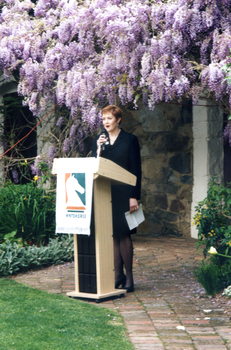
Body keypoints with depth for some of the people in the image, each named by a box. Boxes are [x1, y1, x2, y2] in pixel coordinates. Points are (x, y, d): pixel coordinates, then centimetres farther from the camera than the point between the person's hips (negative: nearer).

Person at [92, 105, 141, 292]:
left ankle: (129, 277, 3)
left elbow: (136, 170, -2)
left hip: (123, 194, -4)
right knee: (112, 235, 5)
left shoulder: (130, 140, 1)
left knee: (123, 234, -4)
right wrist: (99, 149, -8)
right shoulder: (98, 140, 12)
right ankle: (118, 275, 13)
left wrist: (134, 197, -9)